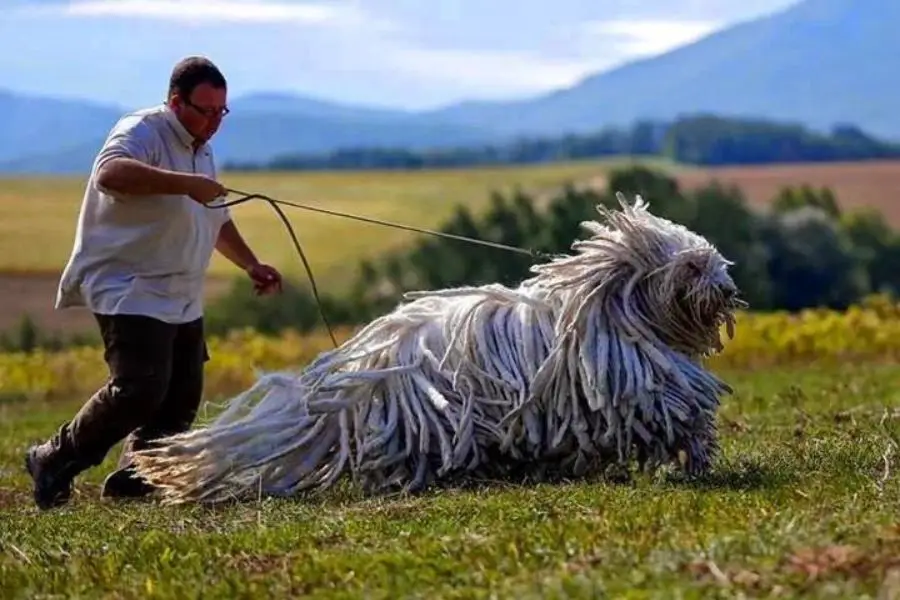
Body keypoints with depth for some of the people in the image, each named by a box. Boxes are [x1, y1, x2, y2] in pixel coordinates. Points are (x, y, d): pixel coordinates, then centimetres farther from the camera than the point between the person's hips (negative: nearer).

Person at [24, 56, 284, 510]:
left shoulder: (201, 150, 18)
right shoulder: (142, 133, -13)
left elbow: (216, 221, 32)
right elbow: (110, 174, -36)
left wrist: (250, 265, 22)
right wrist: (186, 183, -40)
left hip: (182, 301, 10)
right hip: (130, 291, -10)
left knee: (182, 397, 4)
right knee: (140, 389, -20)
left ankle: (132, 480, 14)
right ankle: (54, 463, -7)